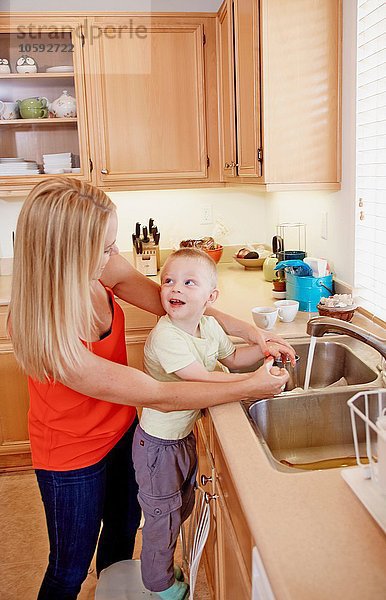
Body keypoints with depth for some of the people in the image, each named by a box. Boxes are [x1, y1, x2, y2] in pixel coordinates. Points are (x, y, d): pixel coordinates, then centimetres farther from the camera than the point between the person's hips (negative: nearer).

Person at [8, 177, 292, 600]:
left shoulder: (102, 269, -22)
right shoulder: (38, 331, -39)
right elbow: (157, 396, -34)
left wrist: (251, 333, -16)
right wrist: (248, 388, -28)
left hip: (121, 430, 6)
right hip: (75, 458, -6)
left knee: (123, 531, 29)